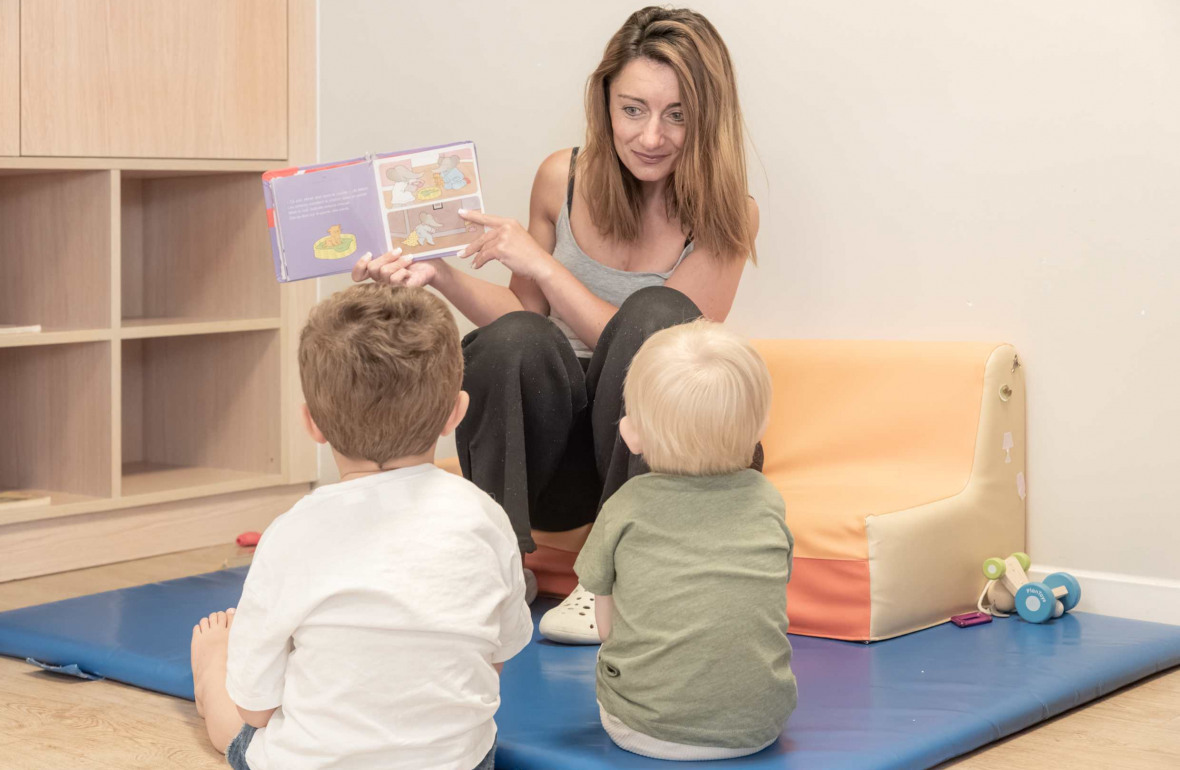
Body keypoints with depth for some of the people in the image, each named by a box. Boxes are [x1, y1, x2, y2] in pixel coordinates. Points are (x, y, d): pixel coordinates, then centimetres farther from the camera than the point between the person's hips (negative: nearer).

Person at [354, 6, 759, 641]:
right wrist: (440, 275, -5)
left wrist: (543, 265, -17)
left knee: (656, 311, -30)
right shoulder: (564, 178, 1)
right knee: (515, 341, -30)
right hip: (555, 452, 2)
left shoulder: (725, 215, -7)